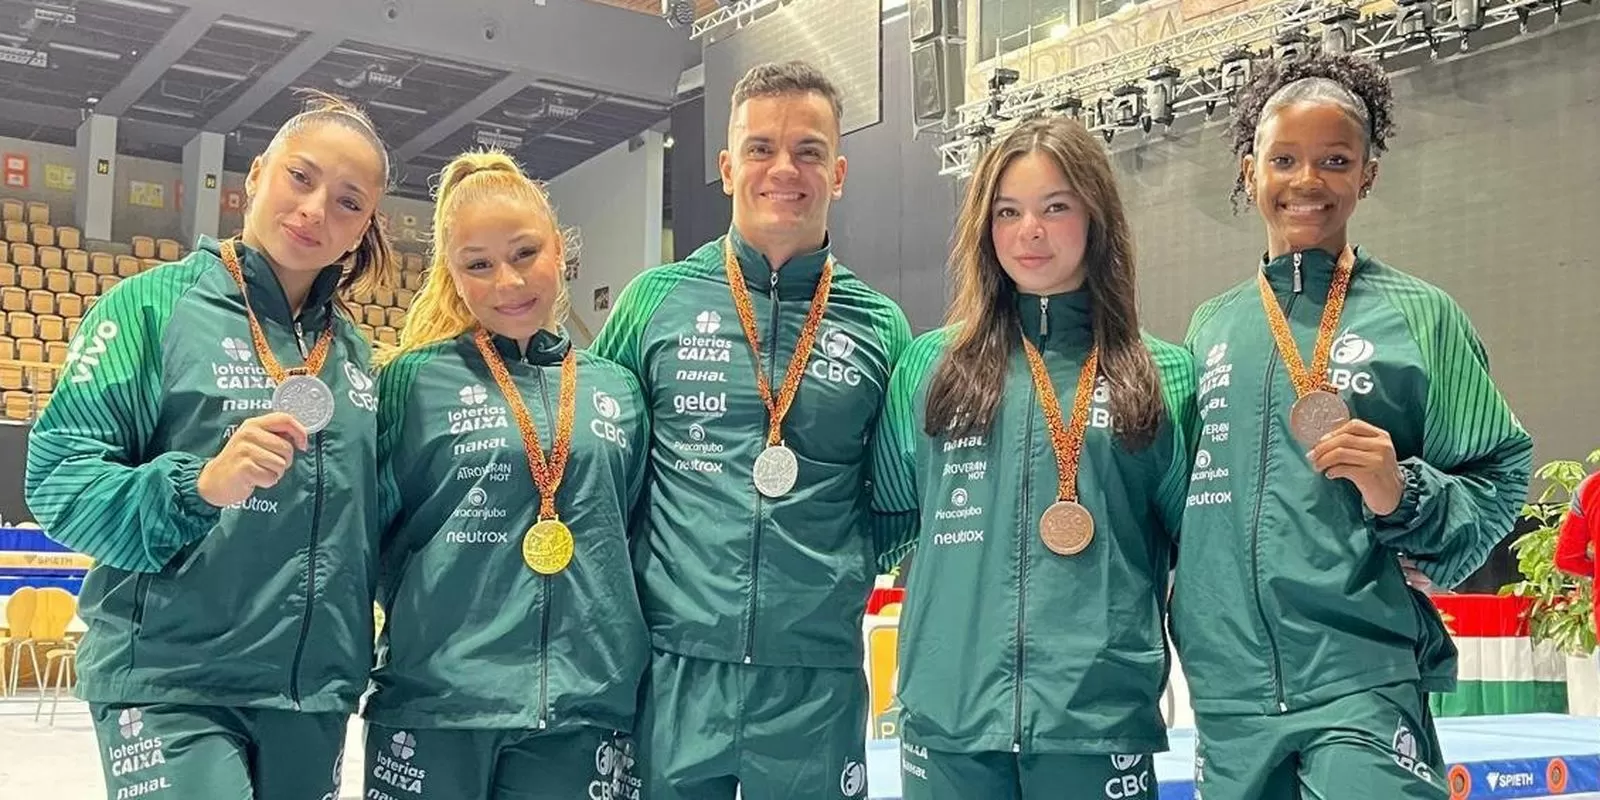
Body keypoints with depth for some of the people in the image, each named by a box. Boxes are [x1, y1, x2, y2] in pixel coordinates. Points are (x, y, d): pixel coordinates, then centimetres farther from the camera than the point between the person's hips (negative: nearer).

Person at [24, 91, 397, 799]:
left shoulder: (352, 349, 11)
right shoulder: (155, 305, -4)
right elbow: (57, 475, -10)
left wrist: (355, 664, 9)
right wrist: (199, 483, -25)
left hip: (314, 695, 5)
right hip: (171, 684, -5)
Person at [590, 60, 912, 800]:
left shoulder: (879, 327, 4)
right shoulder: (657, 300, 2)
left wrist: (839, 575, 2)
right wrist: (632, 582, 3)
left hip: (817, 676, 1)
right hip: (672, 667, 0)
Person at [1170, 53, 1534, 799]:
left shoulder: (1420, 314, 0)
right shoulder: (1210, 326, 10)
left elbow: (1497, 485, 1)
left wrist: (1405, 494, -16)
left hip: (1364, 681, -3)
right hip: (1227, 687, 4)